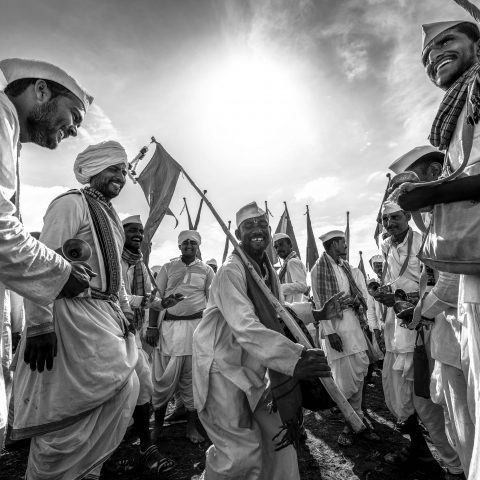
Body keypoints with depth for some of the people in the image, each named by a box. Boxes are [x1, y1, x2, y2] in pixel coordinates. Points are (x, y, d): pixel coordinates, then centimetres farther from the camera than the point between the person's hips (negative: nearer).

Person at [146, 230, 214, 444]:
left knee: (193, 377, 8)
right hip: (169, 324, 0)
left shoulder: (206, 270, 6)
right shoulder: (168, 267, 6)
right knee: (164, 376, 3)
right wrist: (152, 326, -4)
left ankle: (191, 426, 24)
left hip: (196, 325, 0)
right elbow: (157, 297, 3)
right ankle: (158, 424, 26)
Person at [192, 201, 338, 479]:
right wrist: (295, 358, -39)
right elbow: (246, 329, -34)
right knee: (242, 451, -1)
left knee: (278, 433, 15)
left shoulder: (268, 270, 3)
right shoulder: (230, 272, -24)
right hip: (223, 368, -7)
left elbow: (276, 311, 12)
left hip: (252, 367, 8)